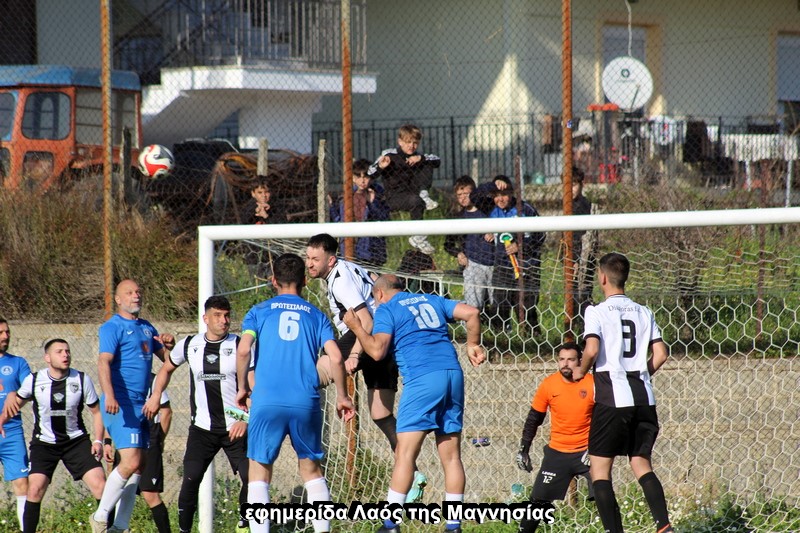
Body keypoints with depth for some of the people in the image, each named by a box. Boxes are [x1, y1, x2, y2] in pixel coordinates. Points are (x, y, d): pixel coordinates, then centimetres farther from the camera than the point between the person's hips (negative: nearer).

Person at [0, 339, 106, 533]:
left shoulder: (82, 380, -9)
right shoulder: (34, 380, -8)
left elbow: (96, 411, 2)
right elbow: (17, 402, 12)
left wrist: (98, 440, -8)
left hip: (76, 441, 0)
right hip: (44, 443, 0)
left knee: (99, 484, -12)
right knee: (35, 488, -15)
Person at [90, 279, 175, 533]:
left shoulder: (147, 328, 19)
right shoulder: (112, 327, -5)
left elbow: (167, 359, 25)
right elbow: (104, 362, -18)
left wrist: (169, 345, 0)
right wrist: (109, 395, -34)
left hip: (141, 405, 8)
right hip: (120, 405, -8)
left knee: (138, 465, 6)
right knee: (131, 462, -18)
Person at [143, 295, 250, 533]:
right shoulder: (189, 345, 6)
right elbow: (166, 369, 25)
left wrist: (245, 419, -17)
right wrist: (155, 396, 13)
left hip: (236, 429, -2)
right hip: (202, 428, 2)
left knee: (252, 478, -10)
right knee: (191, 478, -11)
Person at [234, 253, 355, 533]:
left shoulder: (259, 312, 8)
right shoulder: (316, 316, 12)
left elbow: (243, 350, -7)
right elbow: (336, 358, 1)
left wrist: (242, 388, 6)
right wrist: (342, 397, 12)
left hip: (266, 403, -1)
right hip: (306, 404, 1)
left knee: (260, 470, 5)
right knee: (311, 468, 14)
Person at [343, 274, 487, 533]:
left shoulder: (386, 309, 6)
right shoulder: (432, 301, 22)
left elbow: (377, 351, -7)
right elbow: (471, 313, 12)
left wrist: (356, 327, 7)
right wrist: (473, 345, 24)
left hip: (422, 379, -6)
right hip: (453, 373, 6)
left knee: (405, 454, -5)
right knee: (451, 456, 8)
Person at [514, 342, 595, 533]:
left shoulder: (592, 384, -9)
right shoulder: (549, 384, -3)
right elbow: (533, 419, 7)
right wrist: (523, 450, 5)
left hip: (586, 451, -2)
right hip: (557, 452, 2)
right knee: (539, 500, -1)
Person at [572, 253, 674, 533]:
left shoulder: (597, 312, -4)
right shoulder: (643, 312, 11)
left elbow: (592, 349, -17)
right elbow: (660, 354, 7)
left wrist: (581, 372, 2)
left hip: (611, 398, -5)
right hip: (644, 399, 5)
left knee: (599, 468, 2)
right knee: (641, 464, 11)